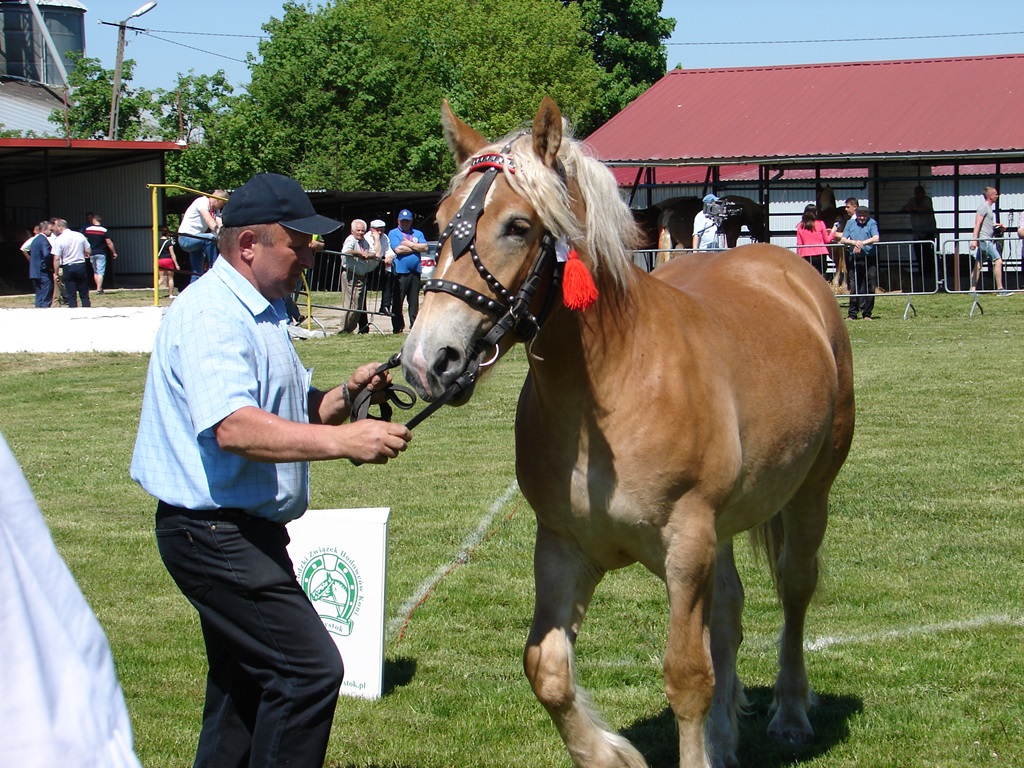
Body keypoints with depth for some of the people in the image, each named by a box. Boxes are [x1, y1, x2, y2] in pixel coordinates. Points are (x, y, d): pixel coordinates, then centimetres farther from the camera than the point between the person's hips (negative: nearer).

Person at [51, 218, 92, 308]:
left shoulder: (59, 240, -9)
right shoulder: (80, 236, 1)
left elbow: (57, 259, -11)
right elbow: (88, 252, 8)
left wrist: (56, 273, -4)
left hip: (68, 268, -3)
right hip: (81, 266, 3)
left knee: (71, 296, 3)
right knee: (84, 295, 9)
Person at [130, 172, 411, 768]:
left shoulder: (262, 311, 16)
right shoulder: (211, 315, -18)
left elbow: (290, 414, 23)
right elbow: (234, 427, -33)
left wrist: (345, 395, 3)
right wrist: (342, 439, -38)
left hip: (243, 529, 11)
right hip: (216, 533, -11)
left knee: (247, 685, 17)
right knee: (310, 669, -15)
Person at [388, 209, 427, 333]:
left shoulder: (418, 233, 17)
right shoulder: (393, 233, 3)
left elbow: (424, 247, 2)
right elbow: (398, 249, -12)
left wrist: (409, 244, -6)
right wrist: (416, 247, -2)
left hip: (415, 272, 4)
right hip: (400, 272, -4)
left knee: (414, 301, 7)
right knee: (397, 301, -3)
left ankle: (414, 325, 11)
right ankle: (397, 327, 1)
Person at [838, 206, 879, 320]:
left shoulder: (872, 223, 2)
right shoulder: (850, 223, 11)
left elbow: (876, 238, -11)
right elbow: (843, 240, 5)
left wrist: (862, 243, -19)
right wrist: (854, 242, -13)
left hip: (869, 260, -1)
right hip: (855, 260, 1)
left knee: (869, 288, 0)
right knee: (855, 288, 0)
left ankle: (867, 313, 8)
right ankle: (852, 313, 6)